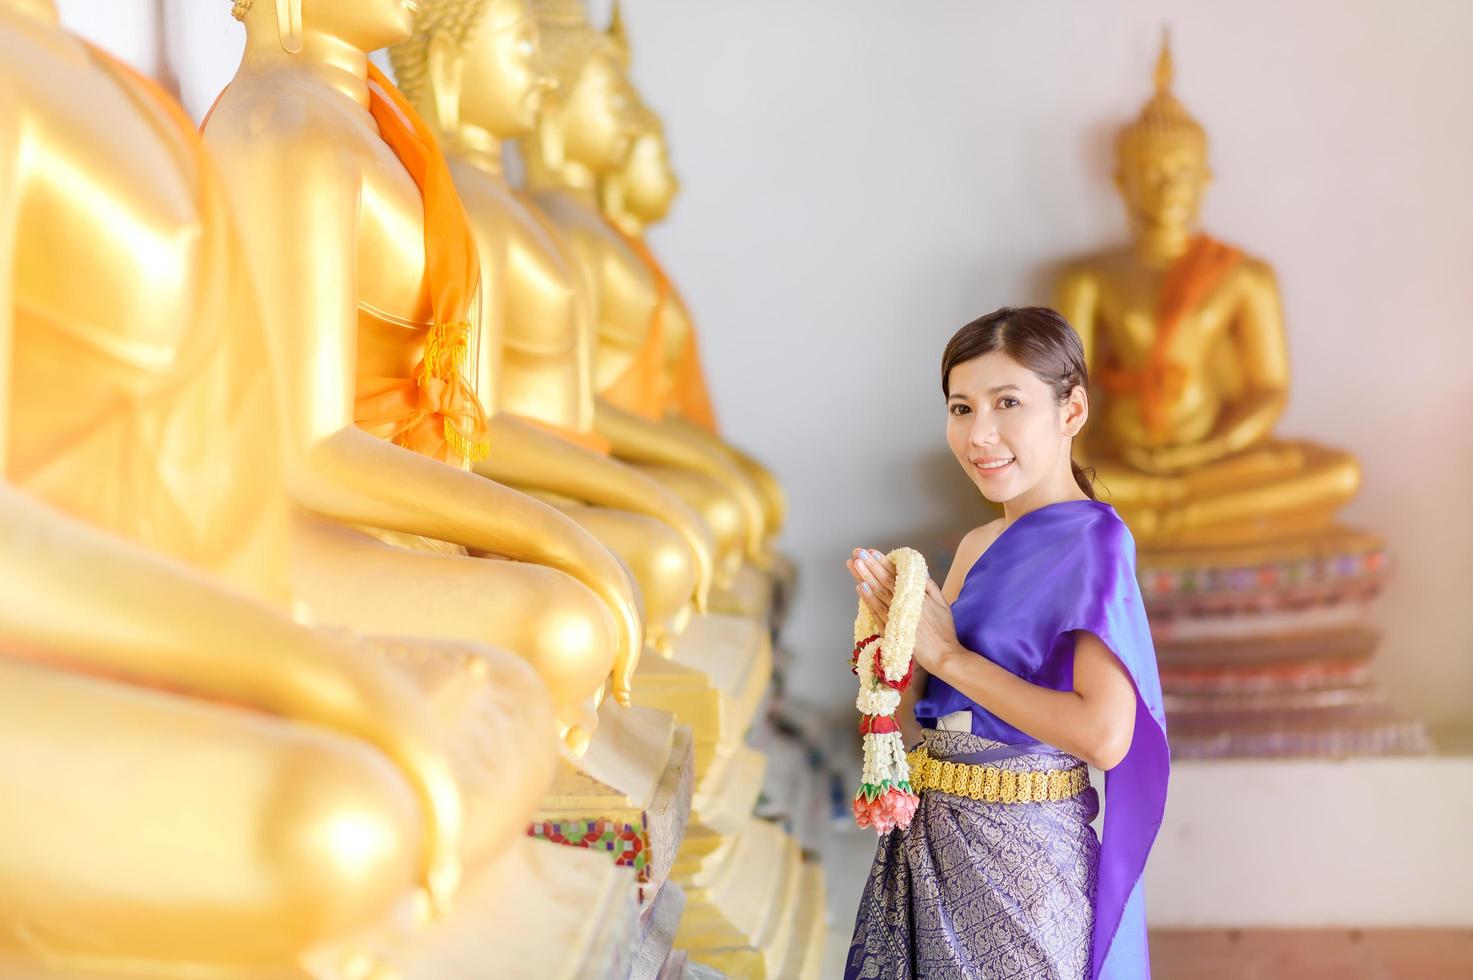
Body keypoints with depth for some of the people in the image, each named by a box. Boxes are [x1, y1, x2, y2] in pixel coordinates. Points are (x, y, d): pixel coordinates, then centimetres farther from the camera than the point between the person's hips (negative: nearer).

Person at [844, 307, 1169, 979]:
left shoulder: (1091, 541, -14)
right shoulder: (977, 547, 8)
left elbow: (1105, 734, -25)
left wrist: (948, 655, -18)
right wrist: (891, 619, -5)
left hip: (1023, 856, -7)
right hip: (930, 841, 7)